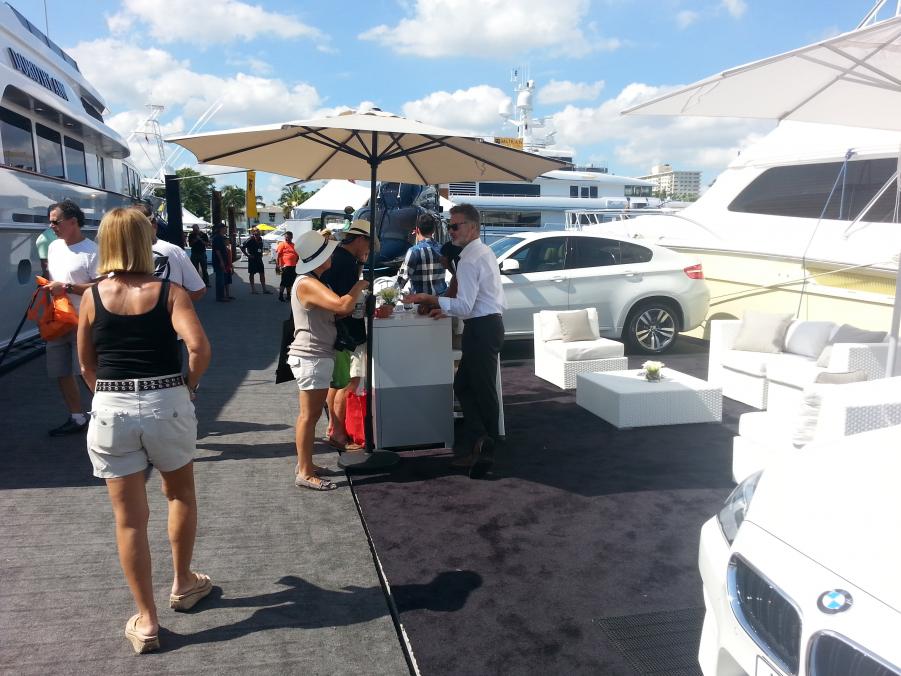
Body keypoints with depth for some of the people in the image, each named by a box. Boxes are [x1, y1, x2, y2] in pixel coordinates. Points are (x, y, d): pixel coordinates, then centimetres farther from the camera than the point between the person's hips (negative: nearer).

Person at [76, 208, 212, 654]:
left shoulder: (92, 297, 2)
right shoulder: (170, 293, -4)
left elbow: (86, 367, 9)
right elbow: (199, 346, -19)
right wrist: (188, 385, -2)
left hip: (110, 413, 1)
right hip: (168, 406, -1)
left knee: (129, 517, 9)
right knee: (180, 495, 24)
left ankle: (146, 621, 18)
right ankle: (183, 584, 38)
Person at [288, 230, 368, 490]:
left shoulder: (311, 281, 15)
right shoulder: (308, 285, -20)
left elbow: (336, 310, 17)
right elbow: (343, 306, -32)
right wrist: (359, 286, -15)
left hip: (316, 356, 11)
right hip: (311, 357, -11)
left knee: (311, 414, 17)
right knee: (309, 415, -5)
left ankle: (304, 464, 27)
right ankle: (304, 474, 2)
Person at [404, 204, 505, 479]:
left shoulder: (469, 261, -17)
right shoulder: (486, 253, 15)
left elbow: (465, 307, -23)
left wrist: (430, 299, -21)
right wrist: (446, 308, 20)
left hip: (481, 330, -10)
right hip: (491, 323, 10)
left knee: (483, 392, 0)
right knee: (463, 385, 13)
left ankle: (482, 450, 12)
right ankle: (480, 445, 12)